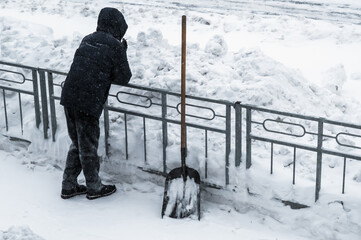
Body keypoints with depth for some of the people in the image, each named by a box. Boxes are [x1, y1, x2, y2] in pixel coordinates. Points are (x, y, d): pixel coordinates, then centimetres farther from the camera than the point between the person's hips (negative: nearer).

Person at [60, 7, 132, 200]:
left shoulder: (88, 40, 15)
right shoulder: (115, 46, -5)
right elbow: (123, 78, -2)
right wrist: (122, 54, 12)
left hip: (69, 97, 7)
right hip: (88, 102, -7)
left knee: (77, 144, 19)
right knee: (88, 147, 7)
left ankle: (68, 186, 26)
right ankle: (94, 188, 23)